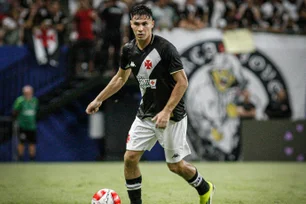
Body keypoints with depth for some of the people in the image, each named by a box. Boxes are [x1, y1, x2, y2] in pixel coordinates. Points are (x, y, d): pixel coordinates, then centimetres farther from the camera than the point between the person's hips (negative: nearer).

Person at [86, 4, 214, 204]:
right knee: (130, 158, -4)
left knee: (176, 165, 2)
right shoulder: (129, 49, 0)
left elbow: (182, 82, -17)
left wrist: (166, 112, -21)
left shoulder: (165, 48, -20)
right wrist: (98, 100, 20)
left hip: (171, 115, -6)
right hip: (145, 113, 6)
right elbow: (121, 77, 18)